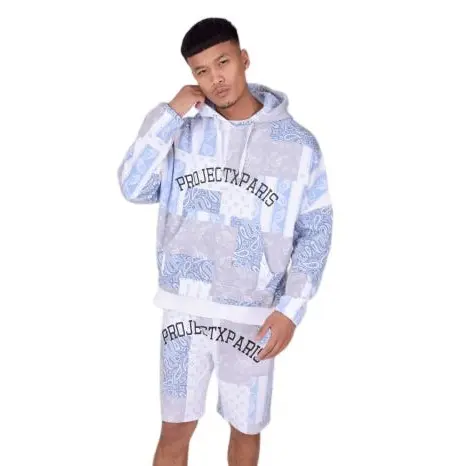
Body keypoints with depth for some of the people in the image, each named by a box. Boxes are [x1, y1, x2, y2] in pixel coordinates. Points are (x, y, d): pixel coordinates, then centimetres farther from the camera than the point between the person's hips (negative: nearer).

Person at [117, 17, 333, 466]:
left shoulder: (297, 143, -6)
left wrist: (290, 308, -11)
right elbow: (134, 189, -10)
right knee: (175, 430, 12)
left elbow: (315, 230, -3)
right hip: (186, 306, 1)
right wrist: (168, 114, -14)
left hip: (253, 314, -1)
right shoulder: (183, 128, 0)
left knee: (246, 427, 16)